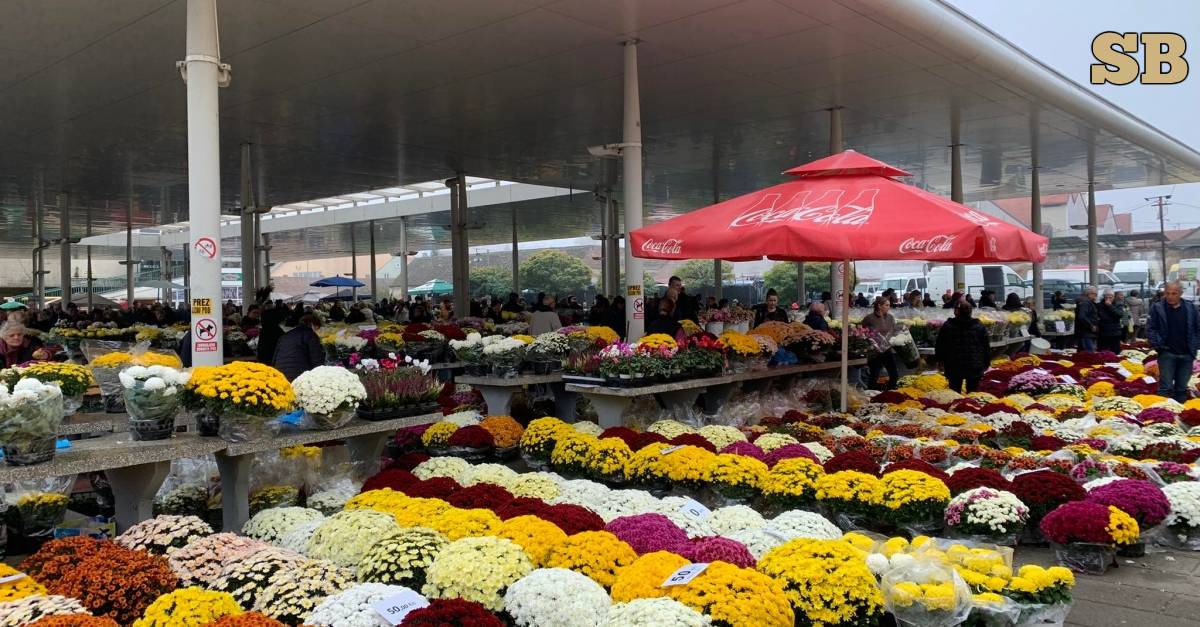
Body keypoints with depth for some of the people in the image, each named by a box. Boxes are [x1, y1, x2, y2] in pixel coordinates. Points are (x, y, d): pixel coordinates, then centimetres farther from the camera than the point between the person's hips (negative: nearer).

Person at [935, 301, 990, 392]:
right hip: (975, 368, 1)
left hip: (954, 368, -1)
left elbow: (940, 346, 1)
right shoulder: (979, 326, -1)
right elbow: (986, 348, 4)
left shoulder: (947, 326, -6)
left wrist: (940, 361, 16)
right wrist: (985, 364, 14)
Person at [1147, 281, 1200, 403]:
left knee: (1182, 388, 10)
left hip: (1186, 354, 3)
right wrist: (1158, 345, -11)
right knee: (1166, 388, -3)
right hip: (1167, 353, -3)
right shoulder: (1157, 308, -2)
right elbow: (1150, 329, -2)